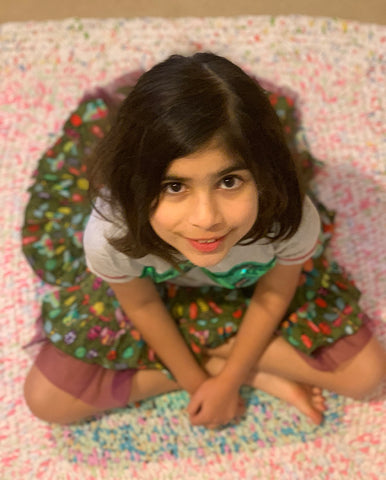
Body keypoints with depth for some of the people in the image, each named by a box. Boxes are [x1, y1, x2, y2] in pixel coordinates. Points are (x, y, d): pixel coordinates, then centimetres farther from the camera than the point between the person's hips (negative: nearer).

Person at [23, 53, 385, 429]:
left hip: (249, 289, 0)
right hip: (160, 290, 1)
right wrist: (197, 383, -8)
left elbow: (274, 295, -17)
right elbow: (144, 306, -18)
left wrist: (229, 379, -12)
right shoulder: (110, 232, -39)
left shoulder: (292, 219, -39)